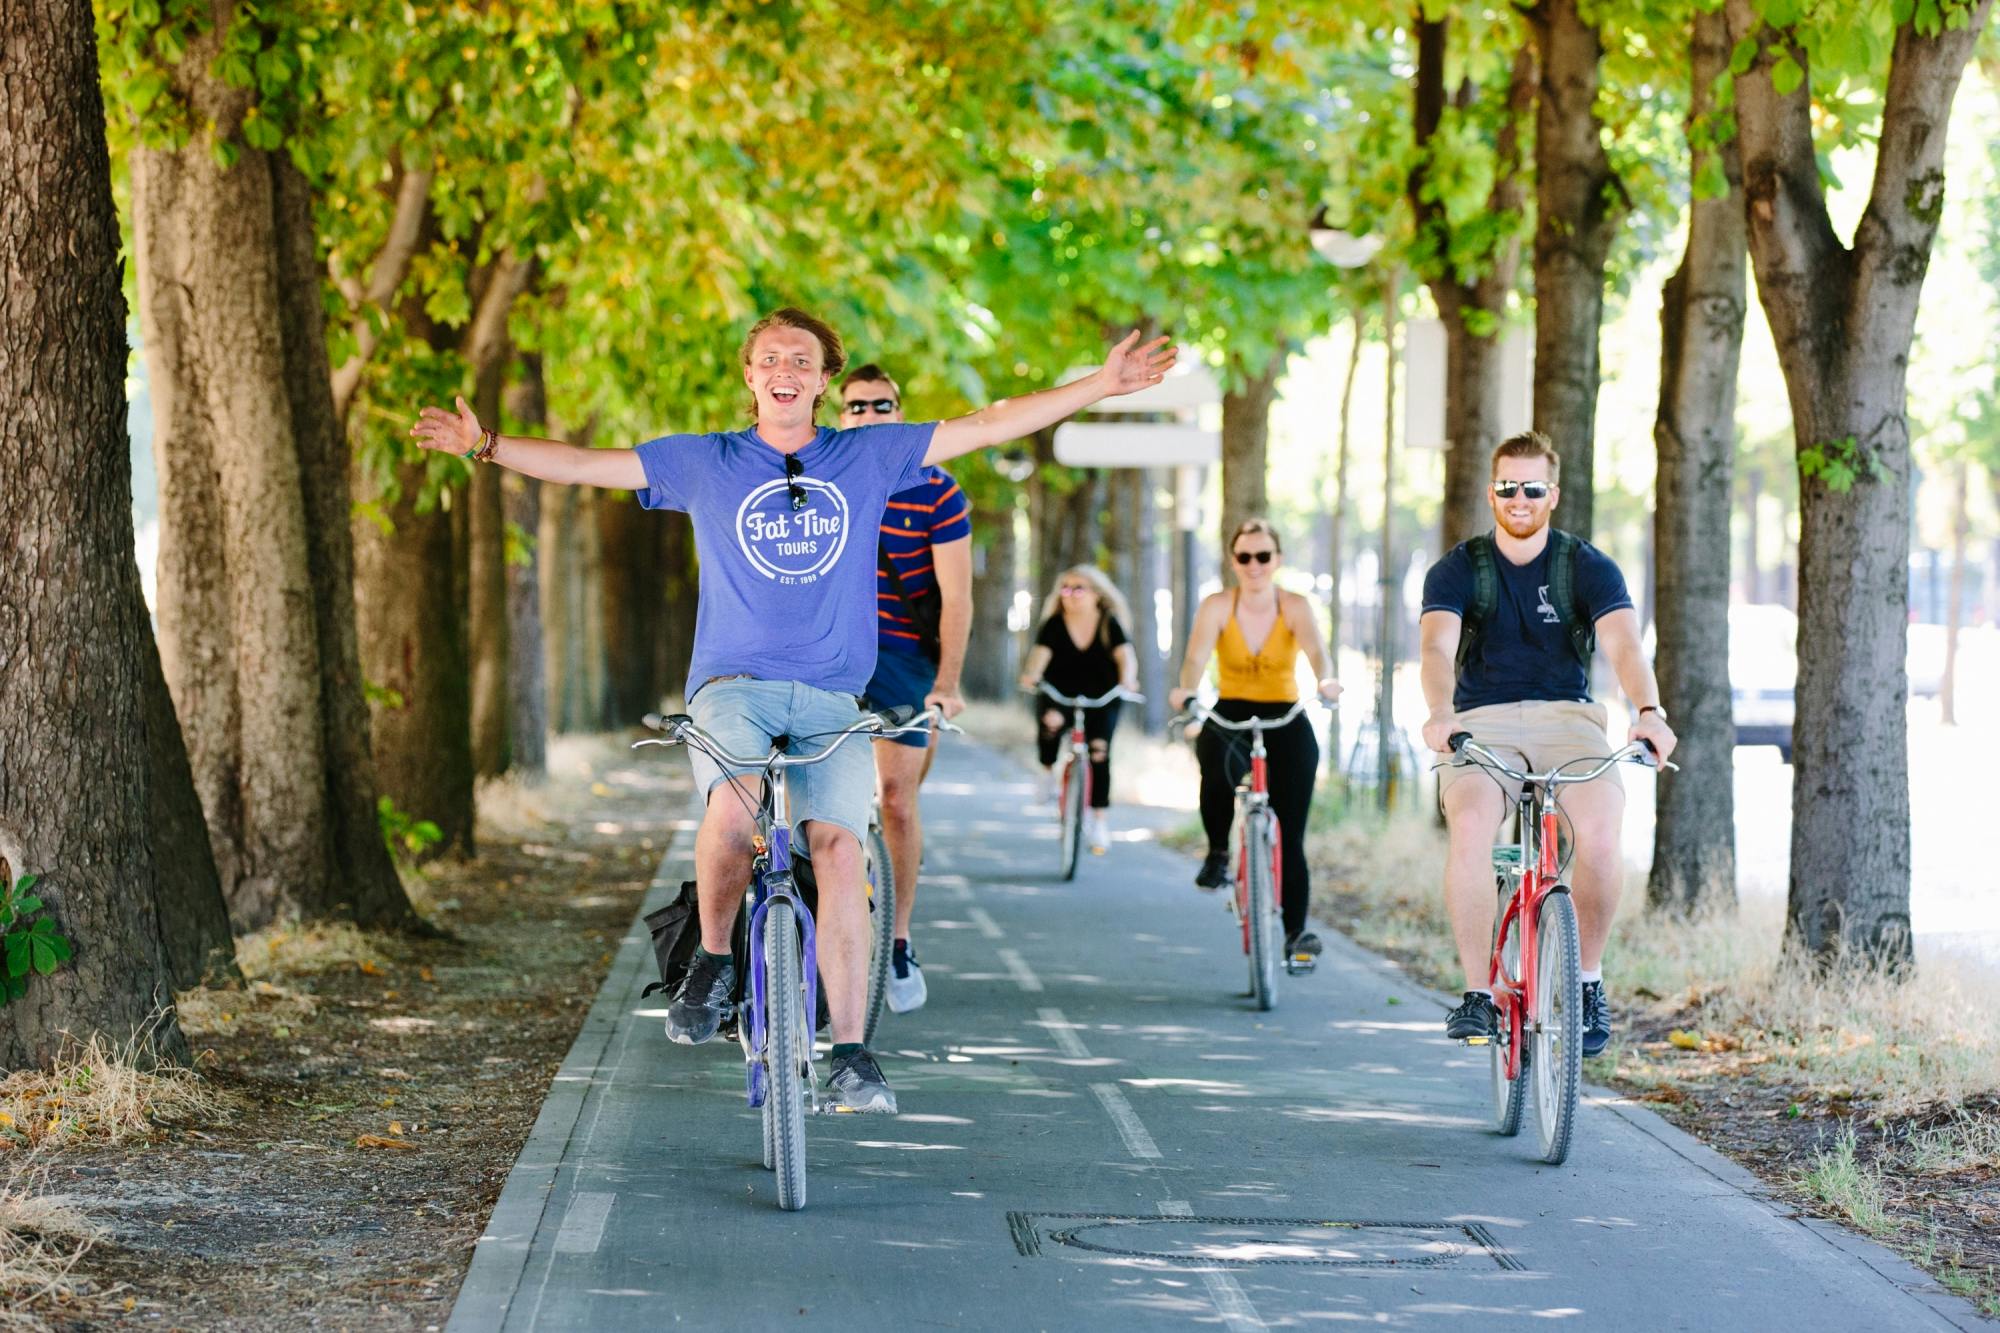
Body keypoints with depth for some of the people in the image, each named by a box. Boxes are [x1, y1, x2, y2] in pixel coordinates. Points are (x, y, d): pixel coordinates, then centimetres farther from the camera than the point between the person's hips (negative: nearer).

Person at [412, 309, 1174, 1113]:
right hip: (733, 686, -1)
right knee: (735, 801, -33)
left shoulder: (869, 456, 11)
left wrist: (1101, 385, 8)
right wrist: (485, 446, -5)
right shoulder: (703, 463, 10)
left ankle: (850, 1052, -12)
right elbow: (585, 466, 6)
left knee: (838, 848, -18)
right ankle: (712, 963, -9)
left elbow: (989, 426, 11)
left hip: (832, 700, 1)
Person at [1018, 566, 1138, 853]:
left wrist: (1128, 679, -44)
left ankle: (1098, 820, 1)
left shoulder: (1109, 624, -9)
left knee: (1100, 752, -14)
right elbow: (1041, 652, -24)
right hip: (1058, 697, -1)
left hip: (1101, 700, 1)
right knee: (1051, 722, -33)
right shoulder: (1054, 625, -9)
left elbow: (1125, 655, -23)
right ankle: (1047, 771, -2)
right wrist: (1031, 674, -46)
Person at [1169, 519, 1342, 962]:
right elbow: (1196, 656, -22)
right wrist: (1186, 691, -45)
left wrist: (1325, 680, -50)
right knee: (1220, 766, -36)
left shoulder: (1295, 606, -8)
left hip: (1284, 719, 0)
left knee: (1289, 834, -7)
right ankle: (1218, 852, -11)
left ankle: (1296, 931, 1)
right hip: (1230, 715, 0)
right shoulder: (1217, 606, -8)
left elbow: (1314, 648, -27)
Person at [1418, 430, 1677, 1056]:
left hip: (1567, 719, 0)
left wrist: (1649, 711, -34)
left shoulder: (1589, 568, 4)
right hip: (1481, 724, 0)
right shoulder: (1458, 570, 3)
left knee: (1600, 828, -30)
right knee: (1469, 828, -33)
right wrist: (1441, 712, -38)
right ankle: (1477, 993, -20)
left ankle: (1588, 978, -7)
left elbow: (1624, 644, -13)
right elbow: (1439, 645, -16)